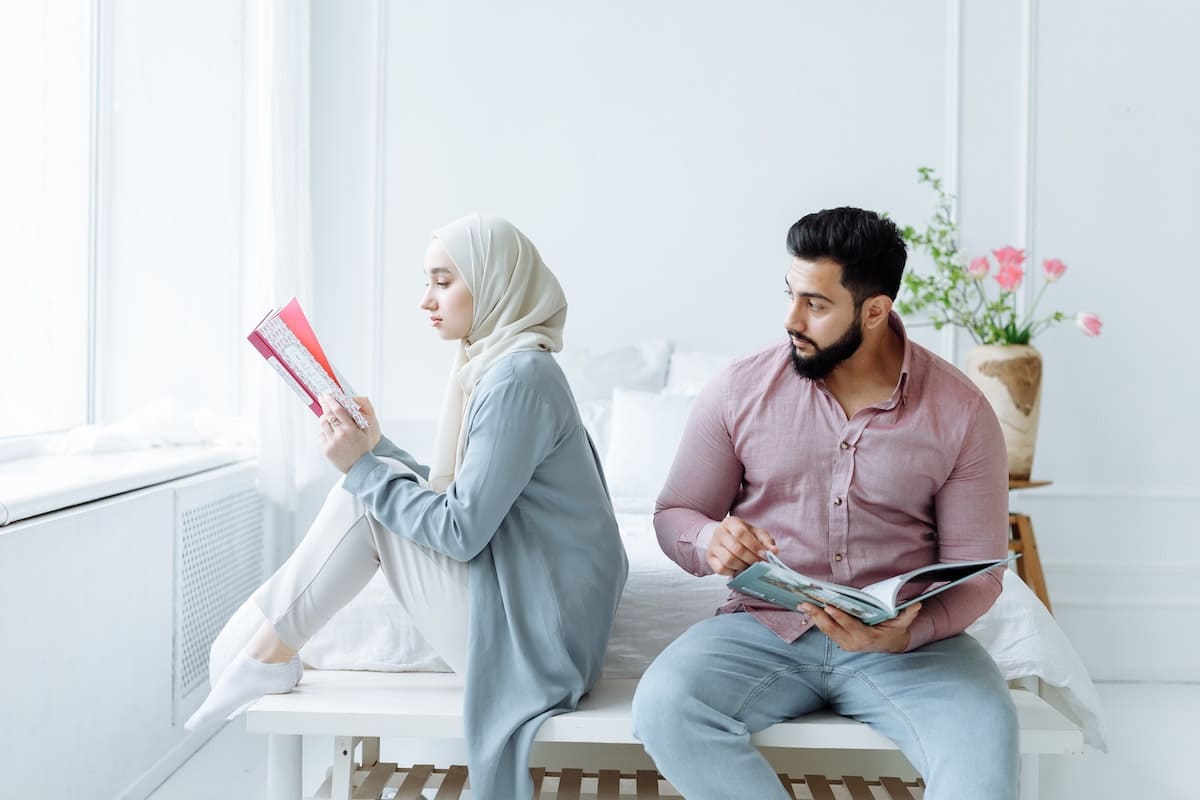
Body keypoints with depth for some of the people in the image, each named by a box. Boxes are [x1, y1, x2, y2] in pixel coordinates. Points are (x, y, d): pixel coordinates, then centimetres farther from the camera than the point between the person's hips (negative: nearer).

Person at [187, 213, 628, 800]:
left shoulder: (518, 377, -18)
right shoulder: (494, 365, 12)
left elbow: (461, 531, -21)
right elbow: (451, 498, 14)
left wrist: (364, 468, -13)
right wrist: (375, 446, 4)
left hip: (524, 634, -10)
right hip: (543, 619, 10)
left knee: (368, 493, -9)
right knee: (376, 487, 7)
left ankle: (270, 655, 3)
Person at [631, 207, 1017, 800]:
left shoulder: (960, 412, -2)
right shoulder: (739, 390, 0)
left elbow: (976, 573, 0)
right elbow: (674, 514, 8)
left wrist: (909, 633, -21)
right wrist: (710, 542, -17)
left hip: (908, 641, -1)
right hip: (765, 629, 2)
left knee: (984, 731, -32)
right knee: (664, 706, -28)